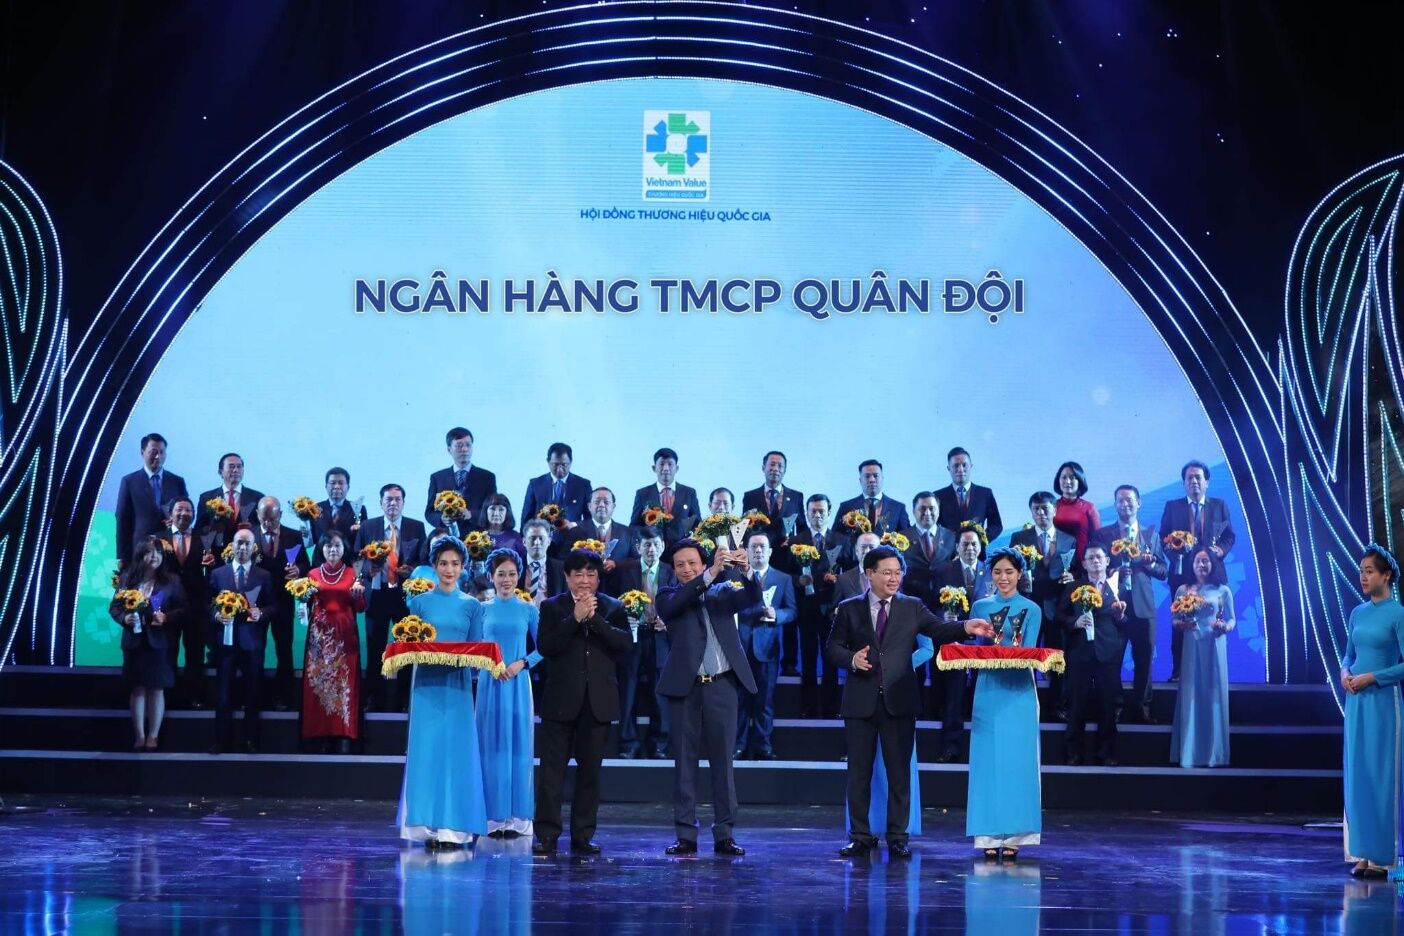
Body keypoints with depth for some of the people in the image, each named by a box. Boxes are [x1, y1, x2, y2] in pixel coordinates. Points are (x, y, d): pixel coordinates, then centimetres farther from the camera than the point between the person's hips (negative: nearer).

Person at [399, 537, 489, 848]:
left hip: (457, 686, 0)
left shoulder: (472, 606, 8)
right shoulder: (419, 602, 7)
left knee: (457, 751, -2)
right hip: (426, 685, 0)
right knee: (426, 750, -3)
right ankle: (428, 826, 2)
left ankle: (453, 828, 1)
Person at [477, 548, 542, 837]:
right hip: (490, 683, 1)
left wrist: (522, 663, -10)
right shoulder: (484, 609, 6)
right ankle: (494, 816, 5)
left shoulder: (528, 609, 5)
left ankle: (516, 817, 5)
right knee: (492, 745, 1)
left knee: (518, 744, 1)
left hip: (518, 683, 0)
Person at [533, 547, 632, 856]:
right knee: (552, 767, -3)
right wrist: (575, 619, -15)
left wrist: (594, 618, -13)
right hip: (561, 699, -2)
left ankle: (583, 836, 12)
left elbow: (624, 644, -6)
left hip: (598, 701, 2)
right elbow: (545, 646, -8)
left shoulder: (613, 608, 10)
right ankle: (546, 835, 0)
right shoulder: (552, 607, 6)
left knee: (590, 769, 6)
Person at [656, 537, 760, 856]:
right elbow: (675, 603, -16)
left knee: (723, 760, 3)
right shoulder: (668, 597, 7)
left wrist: (745, 571, -25)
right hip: (685, 686, -1)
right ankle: (686, 835, 8)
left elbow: (753, 597, -5)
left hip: (721, 685, 1)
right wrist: (712, 573, -25)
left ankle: (724, 835, 7)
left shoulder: (722, 592, 11)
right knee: (685, 761, 3)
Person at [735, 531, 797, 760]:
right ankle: (739, 746, 7)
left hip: (767, 645, 0)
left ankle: (762, 746, 8)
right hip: (740, 644, 0)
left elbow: (791, 611, 4)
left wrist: (775, 614, -15)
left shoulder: (783, 579, 10)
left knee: (765, 700, 2)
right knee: (740, 698, 1)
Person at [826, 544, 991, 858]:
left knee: (899, 773, 3)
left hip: (899, 701, 0)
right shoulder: (849, 609, 6)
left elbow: (939, 630, -5)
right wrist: (851, 659, -14)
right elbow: (832, 648, 6)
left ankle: (897, 838, 10)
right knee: (859, 772, 6)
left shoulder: (912, 607, 7)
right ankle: (860, 837, 15)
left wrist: (966, 628, -23)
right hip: (860, 701, 0)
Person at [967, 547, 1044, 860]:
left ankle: (1014, 837, 2)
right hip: (989, 690, 2)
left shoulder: (1031, 610, 5)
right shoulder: (980, 607, 11)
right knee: (987, 761, 0)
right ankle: (989, 836, 3)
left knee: (1017, 761, -2)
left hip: (1019, 691, -2)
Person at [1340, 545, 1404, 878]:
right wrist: (1345, 672, -3)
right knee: (1357, 775, 6)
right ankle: (1362, 853, 11)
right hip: (1356, 701, 6)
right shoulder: (1357, 613, 11)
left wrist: (1371, 677, -15)